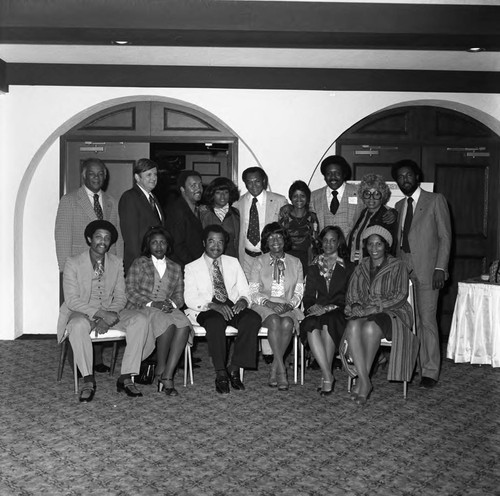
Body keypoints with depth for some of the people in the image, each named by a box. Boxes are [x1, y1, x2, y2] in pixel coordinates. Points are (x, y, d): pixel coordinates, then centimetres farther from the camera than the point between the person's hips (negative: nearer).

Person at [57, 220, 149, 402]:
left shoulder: (117, 263, 4)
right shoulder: (73, 263, -8)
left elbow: (120, 297, 3)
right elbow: (72, 300, -14)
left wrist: (108, 317, -17)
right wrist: (100, 313, -26)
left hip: (110, 312, 4)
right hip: (81, 312, -4)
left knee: (140, 320, -22)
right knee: (79, 325, -39)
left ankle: (126, 378, -20)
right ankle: (88, 380, -26)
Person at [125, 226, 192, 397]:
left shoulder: (175, 268, 21)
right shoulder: (139, 263, 11)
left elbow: (179, 296, 14)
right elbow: (130, 291, 0)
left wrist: (172, 303, -10)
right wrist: (152, 303, -14)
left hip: (169, 310, 3)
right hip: (141, 309, -3)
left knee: (184, 326, -31)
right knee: (168, 325, -34)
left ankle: (167, 377, -30)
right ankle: (160, 369, -13)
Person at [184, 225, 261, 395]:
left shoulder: (233, 263, 20)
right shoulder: (192, 267, 9)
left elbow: (244, 290, 15)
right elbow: (190, 298, -3)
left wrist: (243, 300, -11)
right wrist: (214, 305, -20)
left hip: (233, 306, 3)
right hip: (206, 310, -3)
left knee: (253, 318, -29)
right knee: (215, 322, -38)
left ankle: (234, 368, -21)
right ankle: (221, 374, -27)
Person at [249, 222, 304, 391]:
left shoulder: (295, 262, 14)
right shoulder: (259, 262, 10)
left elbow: (299, 292, 9)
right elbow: (254, 292, 3)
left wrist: (289, 305, -12)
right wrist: (268, 302, -15)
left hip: (289, 308, 1)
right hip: (265, 307, -1)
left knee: (287, 323, -34)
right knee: (274, 321, -35)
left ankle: (274, 369, -24)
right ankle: (281, 369, -34)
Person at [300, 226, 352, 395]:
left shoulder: (348, 268, 12)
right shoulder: (313, 268, 22)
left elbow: (348, 298, 2)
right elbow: (308, 296, 16)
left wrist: (328, 307, -12)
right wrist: (312, 307, -7)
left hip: (337, 313, -2)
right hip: (317, 312, 2)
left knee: (327, 323, -37)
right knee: (311, 326, -34)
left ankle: (325, 377, -31)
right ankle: (328, 375, -35)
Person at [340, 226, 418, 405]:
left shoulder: (397, 267, 6)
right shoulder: (361, 267, 19)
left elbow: (400, 296, -6)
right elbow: (351, 294, 15)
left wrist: (375, 307, -16)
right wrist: (355, 307, -8)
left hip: (393, 314, -3)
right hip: (365, 314, 3)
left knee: (370, 327, -37)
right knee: (353, 326, -33)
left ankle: (362, 381, -28)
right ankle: (364, 380, -34)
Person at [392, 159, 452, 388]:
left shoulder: (435, 200, 3)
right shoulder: (399, 206, 19)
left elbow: (445, 236, -1)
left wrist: (440, 267, -11)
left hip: (427, 270, -5)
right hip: (404, 270, 5)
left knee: (427, 320, -7)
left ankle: (430, 372, 0)